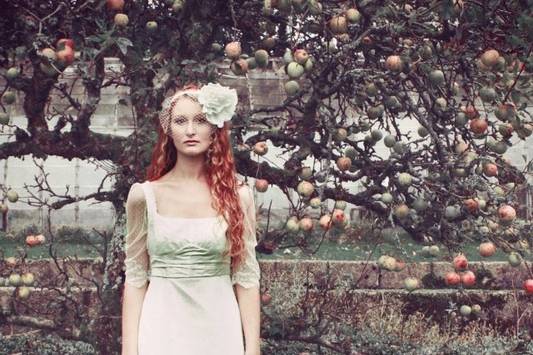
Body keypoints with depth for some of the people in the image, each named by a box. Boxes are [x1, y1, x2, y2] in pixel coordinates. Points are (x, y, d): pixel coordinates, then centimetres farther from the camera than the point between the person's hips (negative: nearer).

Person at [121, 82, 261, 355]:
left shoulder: (237, 196, 0)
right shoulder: (144, 196, -1)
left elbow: (246, 278, 1)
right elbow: (135, 278, 0)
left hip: (220, 330, 0)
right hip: (162, 330, 0)